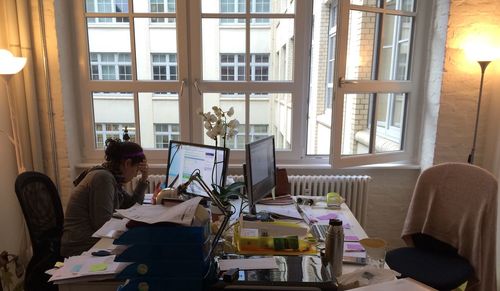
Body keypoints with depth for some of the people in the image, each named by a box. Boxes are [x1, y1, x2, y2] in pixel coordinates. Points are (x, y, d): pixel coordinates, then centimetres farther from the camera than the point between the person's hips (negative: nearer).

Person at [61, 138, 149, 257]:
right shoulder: (103, 178, -20)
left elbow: (132, 204, 14)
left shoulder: (111, 177, 8)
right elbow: (103, 224, -24)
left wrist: (144, 179, 5)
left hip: (92, 241, 9)